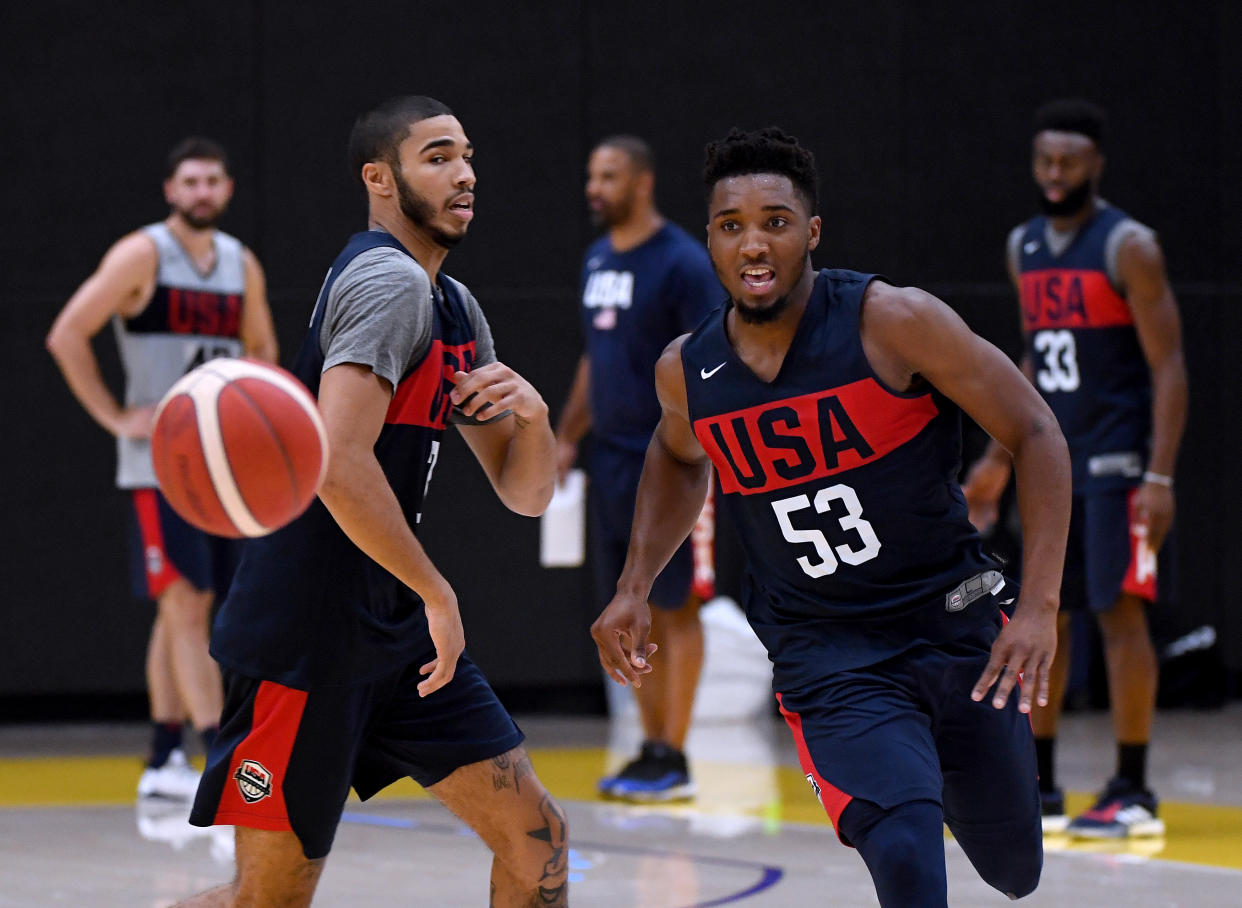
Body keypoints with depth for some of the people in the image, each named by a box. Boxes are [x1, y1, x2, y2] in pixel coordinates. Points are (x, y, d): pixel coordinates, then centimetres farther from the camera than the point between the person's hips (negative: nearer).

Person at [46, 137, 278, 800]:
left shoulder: (242, 265, 11)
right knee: (186, 603, -12)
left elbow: (260, 351, 25)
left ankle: (163, 761, 17)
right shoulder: (142, 255, -8)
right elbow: (66, 335, -11)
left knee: (184, 609, 10)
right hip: (160, 460, -6)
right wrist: (116, 418, -13)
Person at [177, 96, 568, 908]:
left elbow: (526, 493, 17)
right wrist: (437, 595, -20)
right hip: (304, 635, -9)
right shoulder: (390, 282, -15)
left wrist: (530, 412, -5)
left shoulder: (456, 307, 14)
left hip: (395, 629, 9)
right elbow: (339, 464, -28)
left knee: (536, 839, 3)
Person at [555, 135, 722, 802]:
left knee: (675, 605, -4)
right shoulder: (597, 261, 14)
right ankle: (652, 745, 16)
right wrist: (567, 438, 17)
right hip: (612, 455, 8)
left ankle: (674, 761, -2)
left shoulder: (683, 262, -11)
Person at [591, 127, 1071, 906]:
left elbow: (1035, 434, -12)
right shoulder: (687, 374, -5)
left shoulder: (891, 322, -17)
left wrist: (1040, 604, -20)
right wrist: (633, 591, 9)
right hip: (827, 659, 0)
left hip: (959, 627, 0)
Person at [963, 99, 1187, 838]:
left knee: (1120, 612, -7)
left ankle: (1134, 792, -2)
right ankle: (1039, 785, 16)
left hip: (1116, 463, -7)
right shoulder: (1025, 248, 11)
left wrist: (1161, 478, -21)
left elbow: (1169, 367, -13)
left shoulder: (1128, 248, -11)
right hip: (1051, 463, 7)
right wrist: (1001, 459, 19)